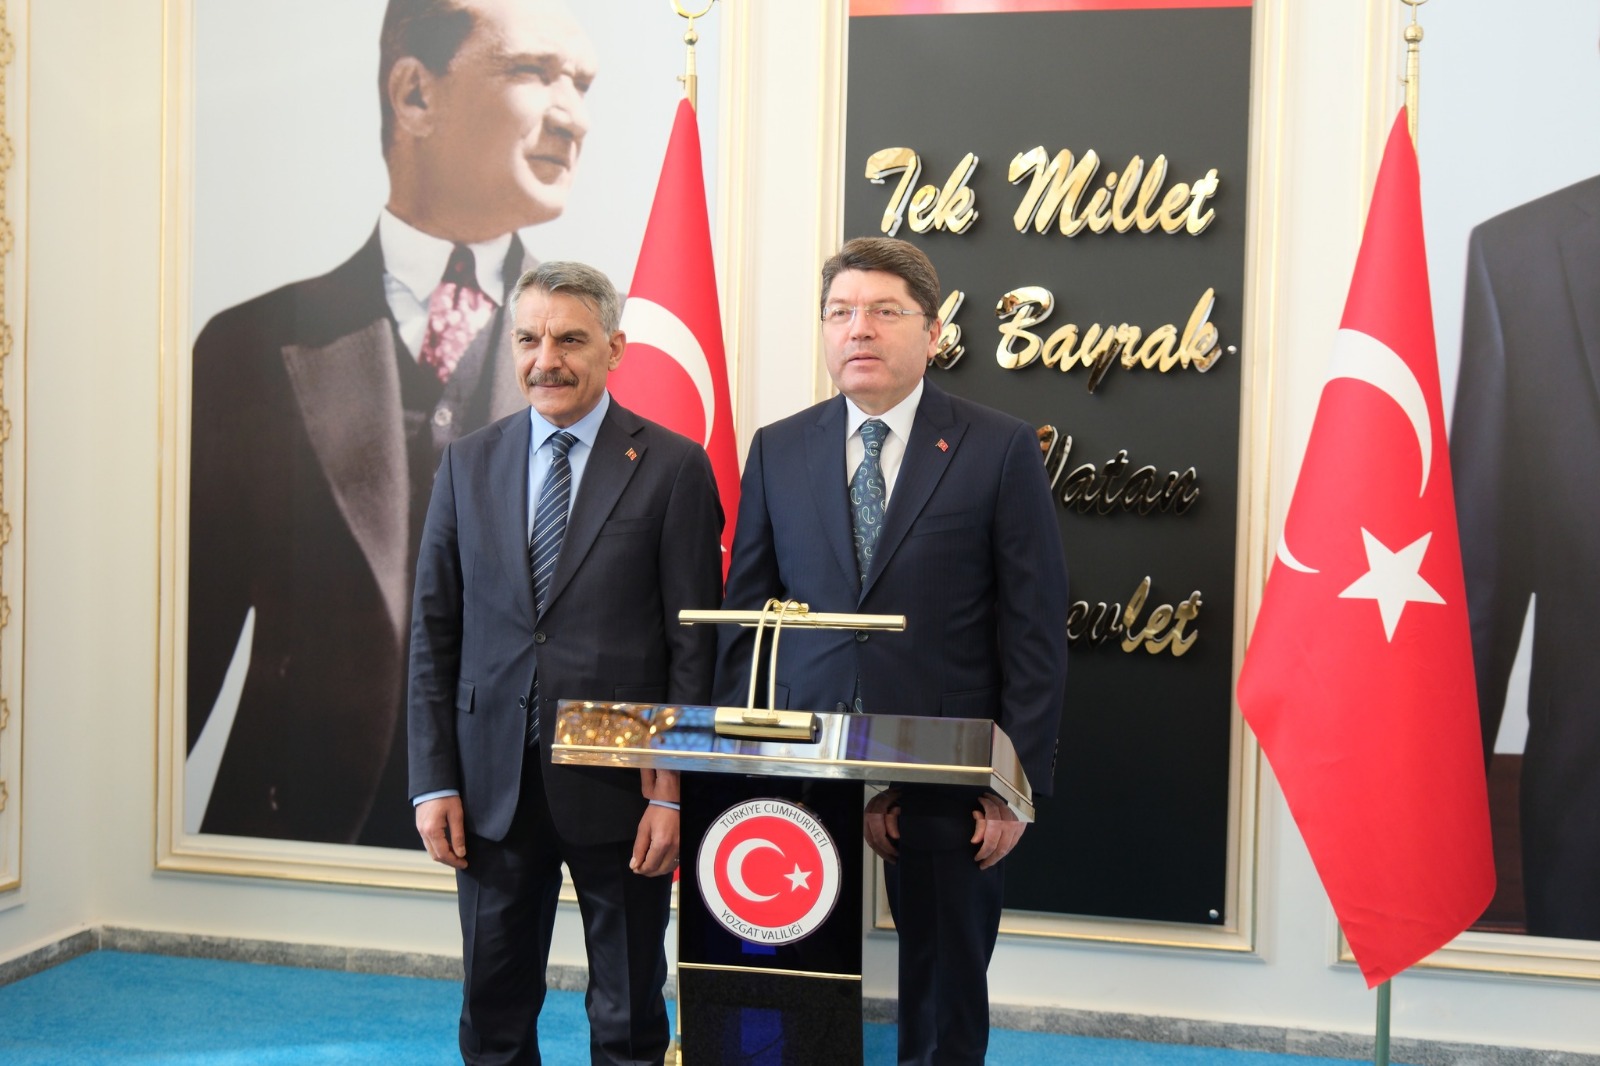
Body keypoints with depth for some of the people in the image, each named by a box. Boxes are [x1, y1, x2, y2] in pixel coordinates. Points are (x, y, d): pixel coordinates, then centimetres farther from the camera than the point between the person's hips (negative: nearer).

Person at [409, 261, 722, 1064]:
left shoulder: (673, 467, -4)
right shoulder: (467, 463, 7)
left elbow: (693, 643, -5)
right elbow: (433, 631, 7)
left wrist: (673, 792, -9)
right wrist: (434, 782, 1)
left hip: (619, 785, -3)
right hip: (493, 785, 3)